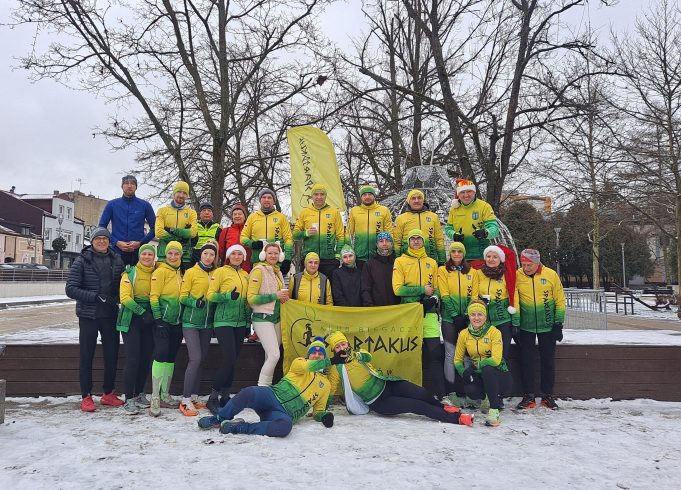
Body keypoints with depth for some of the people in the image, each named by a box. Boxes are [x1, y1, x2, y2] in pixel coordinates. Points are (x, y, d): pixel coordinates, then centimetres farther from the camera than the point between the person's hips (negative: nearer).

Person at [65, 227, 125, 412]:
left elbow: (122, 284, 16)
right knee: (87, 357, 5)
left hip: (110, 315, 3)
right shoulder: (82, 261, -5)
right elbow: (71, 289, -10)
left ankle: (108, 394, 23)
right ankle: (86, 397, 15)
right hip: (88, 316, -3)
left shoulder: (117, 260, 5)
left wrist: (117, 298, -2)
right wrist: (96, 297, -19)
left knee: (112, 355, 8)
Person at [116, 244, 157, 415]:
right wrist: (142, 312, -20)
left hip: (149, 321, 4)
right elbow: (125, 298, -12)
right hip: (132, 320, -4)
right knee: (132, 359, -9)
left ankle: (139, 393, 24)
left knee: (146, 359, 8)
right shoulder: (130, 273, -2)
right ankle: (129, 399, 0)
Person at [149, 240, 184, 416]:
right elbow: (154, 297, -10)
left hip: (177, 321, 6)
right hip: (163, 321, -6)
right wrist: (158, 319, -15)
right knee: (161, 355, -14)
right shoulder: (160, 271, -5)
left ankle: (165, 396, 17)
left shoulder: (181, 273, 14)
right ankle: (155, 398, -9)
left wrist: (184, 321, 15)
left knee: (171, 358, 9)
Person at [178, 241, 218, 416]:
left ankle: (194, 396, 19)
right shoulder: (191, 272, -2)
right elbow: (183, 297, -5)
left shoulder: (215, 274, 9)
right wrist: (195, 302, -22)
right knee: (195, 358, -14)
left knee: (202, 360, 9)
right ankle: (185, 400, -10)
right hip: (191, 322, -5)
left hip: (207, 323, 5)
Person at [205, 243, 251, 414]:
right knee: (229, 360, -14)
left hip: (240, 323, 6)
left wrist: (248, 322, 17)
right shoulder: (221, 272, -1)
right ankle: (213, 397, -2)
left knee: (232, 361, 8)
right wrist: (228, 295, -23)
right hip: (224, 321, -6)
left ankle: (224, 396, 19)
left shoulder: (245, 275, 15)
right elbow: (210, 295, -7)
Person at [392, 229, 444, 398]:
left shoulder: (432, 263, 16)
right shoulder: (400, 261, 5)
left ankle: (441, 394, 2)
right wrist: (423, 290, -10)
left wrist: (434, 297, -8)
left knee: (436, 353, -3)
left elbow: (436, 288, 15)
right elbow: (398, 289, -5)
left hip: (429, 313, 2)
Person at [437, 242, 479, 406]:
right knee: (451, 354, -3)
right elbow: (445, 295, -4)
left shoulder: (471, 272, 12)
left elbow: (474, 295, 5)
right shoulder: (443, 270, 4)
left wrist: (467, 315, -9)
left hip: (467, 317, 2)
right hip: (450, 318, -2)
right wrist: (455, 315, -12)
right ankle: (451, 393, 1)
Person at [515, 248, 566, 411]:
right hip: (525, 326, 0)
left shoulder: (551, 275, -7)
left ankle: (547, 396, 19)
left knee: (548, 361, 8)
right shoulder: (517, 276, -7)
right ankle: (528, 396, 13)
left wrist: (558, 324, -4)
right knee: (526, 360, 3)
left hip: (547, 326, 0)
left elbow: (560, 300, -1)